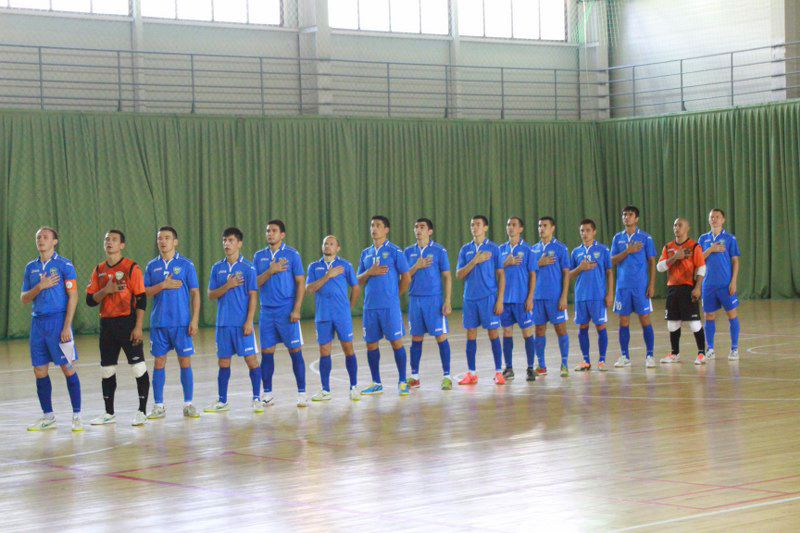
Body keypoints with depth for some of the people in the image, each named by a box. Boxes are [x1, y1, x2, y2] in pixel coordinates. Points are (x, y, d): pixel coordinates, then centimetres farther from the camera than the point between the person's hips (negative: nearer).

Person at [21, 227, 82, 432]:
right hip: (37, 322, 5)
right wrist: (40, 287, -9)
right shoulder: (31, 267, 13)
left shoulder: (64, 265, -3)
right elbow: (24, 298, 11)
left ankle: (76, 416, 1)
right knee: (40, 371, 6)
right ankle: (48, 417, 16)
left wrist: (67, 327, -14)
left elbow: (73, 296, -7)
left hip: (58, 321, -5)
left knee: (68, 369, -4)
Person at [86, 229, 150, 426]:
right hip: (106, 323, 5)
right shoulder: (99, 270, 10)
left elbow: (141, 299, -8)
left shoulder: (131, 268, -5)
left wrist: (138, 327, -14)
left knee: (139, 368, -5)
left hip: (127, 322, -5)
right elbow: (90, 300, 10)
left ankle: (142, 412, 3)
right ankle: (109, 413, 20)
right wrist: (105, 291, -10)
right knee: (107, 370, 10)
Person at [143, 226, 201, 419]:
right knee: (159, 363, 4)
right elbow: (145, 292, 4)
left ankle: (188, 404, 10)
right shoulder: (152, 266, 8)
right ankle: (158, 406, 10)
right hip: (159, 322, 2)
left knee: (185, 362, 1)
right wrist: (163, 286, -13)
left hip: (182, 322, -2)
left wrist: (195, 320, -7)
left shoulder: (186, 264, 0)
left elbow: (195, 293, 0)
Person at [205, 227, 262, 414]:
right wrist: (227, 286, -11)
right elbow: (211, 295, 7)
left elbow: (253, 296, -6)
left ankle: (257, 399, 5)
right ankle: (222, 401, 17)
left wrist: (249, 321, -12)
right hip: (223, 323, 4)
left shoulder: (247, 267, -3)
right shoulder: (217, 268, 9)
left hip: (242, 323, -4)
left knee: (251, 359, -3)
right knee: (223, 361, 9)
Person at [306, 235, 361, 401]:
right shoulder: (314, 267, 10)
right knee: (324, 351, 3)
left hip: (342, 316, -2)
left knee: (348, 349, -2)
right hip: (322, 316, 2)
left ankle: (354, 388, 4)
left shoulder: (345, 265, 6)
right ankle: (325, 390, 9)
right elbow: (309, 289, -4)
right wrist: (328, 276, -11)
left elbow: (356, 288, 11)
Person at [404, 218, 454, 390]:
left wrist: (447, 301, -9)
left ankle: (446, 376, 1)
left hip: (434, 299, -4)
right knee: (416, 339, 8)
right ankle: (414, 377, 16)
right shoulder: (408, 252, 9)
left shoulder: (439, 250, -1)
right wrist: (416, 266, -11)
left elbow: (447, 277, -2)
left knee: (441, 337, -4)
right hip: (415, 299, 4)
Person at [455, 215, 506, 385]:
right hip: (470, 298, 3)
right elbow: (459, 275, 2)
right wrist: (475, 261, -12)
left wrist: (500, 300, -7)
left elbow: (501, 275, -1)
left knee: (493, 333, -1)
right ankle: (471, 373, 13)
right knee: (471, 334, 6)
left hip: (489, 297, -3)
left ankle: (498, 372, 5)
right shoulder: (465, 249, 8)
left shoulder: (493, 248, 0)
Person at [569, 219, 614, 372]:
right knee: (582, 327, 5)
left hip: (598, 296, -3)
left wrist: (610, 294, -5)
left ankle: (602, 360, 6)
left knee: (601, 327, -1)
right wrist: (580, 268, -8)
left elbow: (609, 272, 2)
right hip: (581, 296, 3)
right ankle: (586, 361, 14)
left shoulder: (603, 250, 1)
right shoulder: (576, 252, 10)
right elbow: (569, 276, 12)